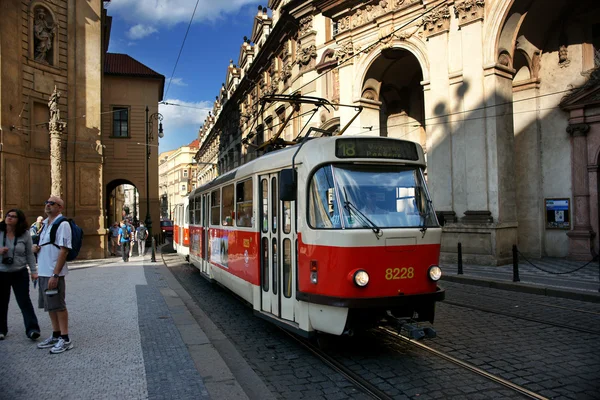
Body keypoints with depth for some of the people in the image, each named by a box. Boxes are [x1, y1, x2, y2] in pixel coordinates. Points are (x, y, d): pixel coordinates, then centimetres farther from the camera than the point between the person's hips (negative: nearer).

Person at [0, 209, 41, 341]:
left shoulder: (25, 234, -4)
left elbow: (30, 254, 0)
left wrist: (34, 271, -3)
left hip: (20, 273, -2)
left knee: (24, 301, -4)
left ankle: (32, 329, -5)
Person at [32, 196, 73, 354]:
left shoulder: (62, 224, -14)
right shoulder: (45, 223, 14)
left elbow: (64, 250, -19)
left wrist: (55, 275, -23)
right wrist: (35, 247, 1)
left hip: (54, 273, -9)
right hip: (43, 272, 9)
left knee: (58, 306, -3)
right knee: (49, 306, 15)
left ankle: (65, 339, 6)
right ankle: (56, 336, 27)